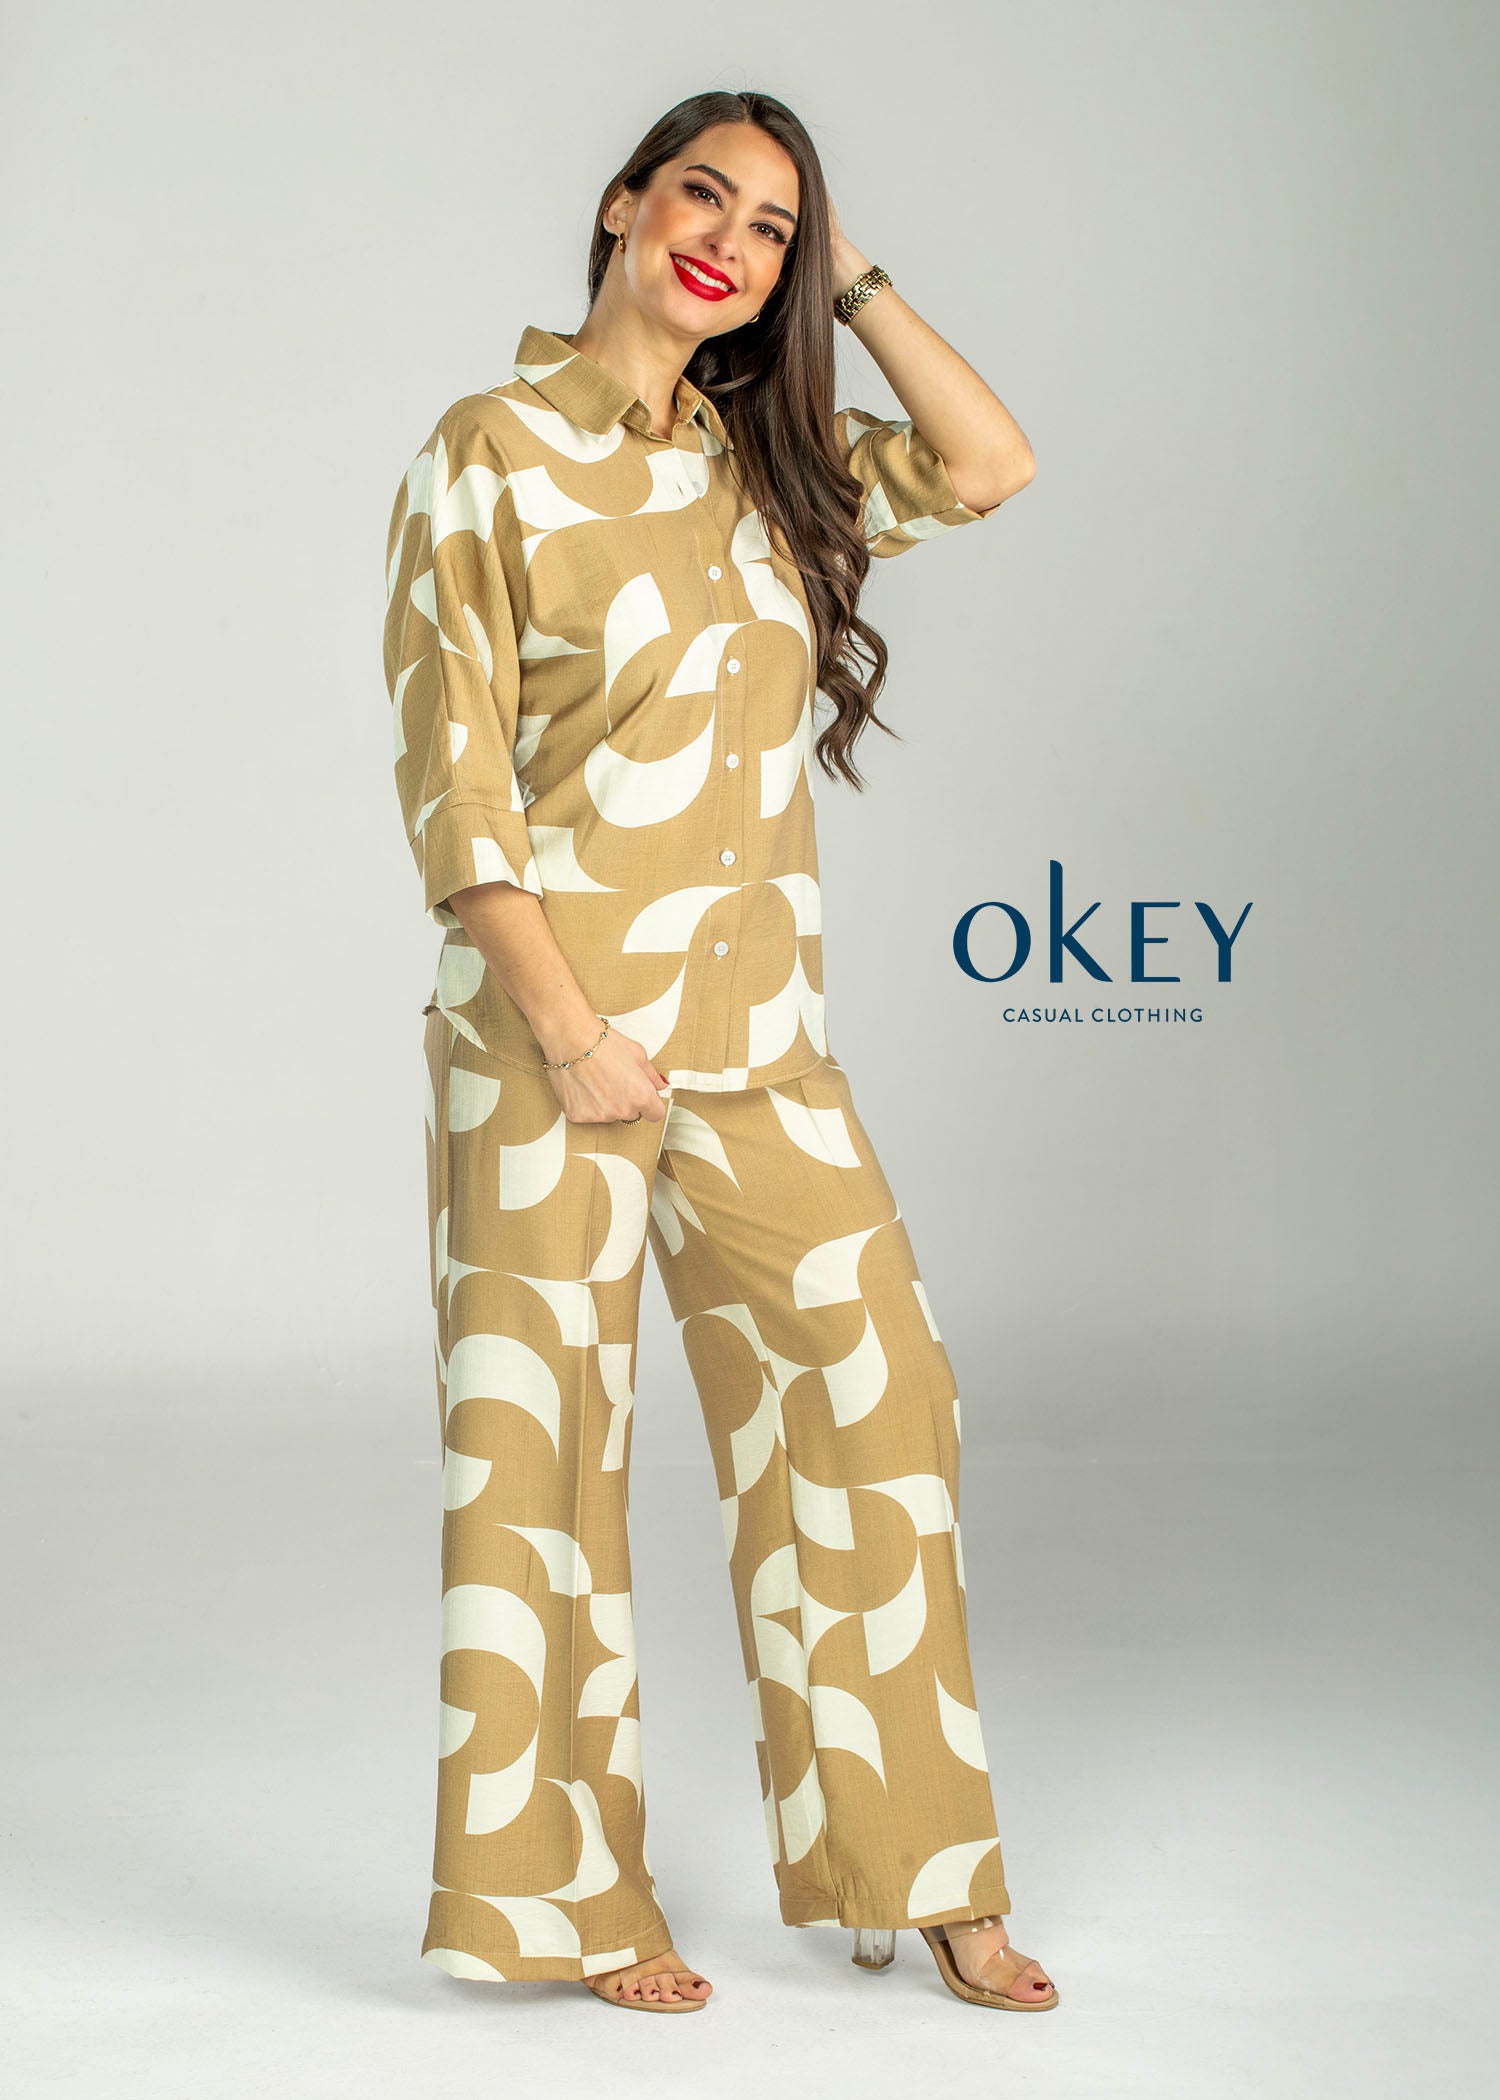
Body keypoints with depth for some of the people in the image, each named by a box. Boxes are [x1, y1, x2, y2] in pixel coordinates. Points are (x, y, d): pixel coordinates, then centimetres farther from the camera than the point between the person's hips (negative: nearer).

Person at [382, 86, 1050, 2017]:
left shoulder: (765, 458, 13)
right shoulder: (490, 452, -4)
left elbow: (989, 467, 2)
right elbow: (450, 778, -10)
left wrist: (854, 280, 5)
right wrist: (567, 1027, -16)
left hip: (758, 1027, 6)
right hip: (556, 1020, -5)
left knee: (870, 1404, 5)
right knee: (549, 1441, 4)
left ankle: (911, 1866, 19)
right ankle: (571, 1891, 19)